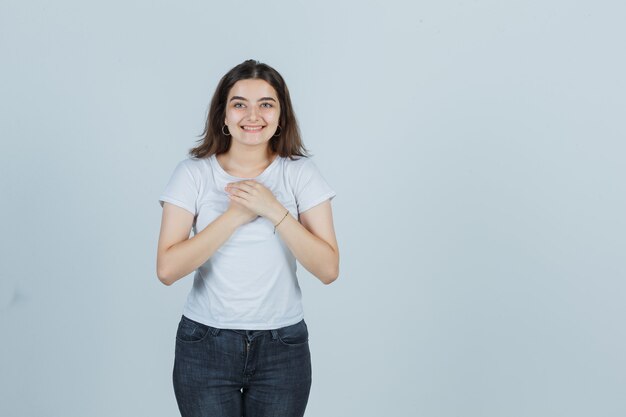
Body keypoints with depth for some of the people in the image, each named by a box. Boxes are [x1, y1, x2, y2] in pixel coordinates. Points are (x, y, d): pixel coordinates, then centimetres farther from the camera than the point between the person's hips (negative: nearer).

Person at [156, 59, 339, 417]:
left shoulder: (301, 172, -2)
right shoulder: (193, 173, -4)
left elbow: (328, 269, -10)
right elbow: (167, 269, -13)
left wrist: (273, 209, -18)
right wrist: (234, 215, -18)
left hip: (282, 347, 1)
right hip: (206, 345, 0)